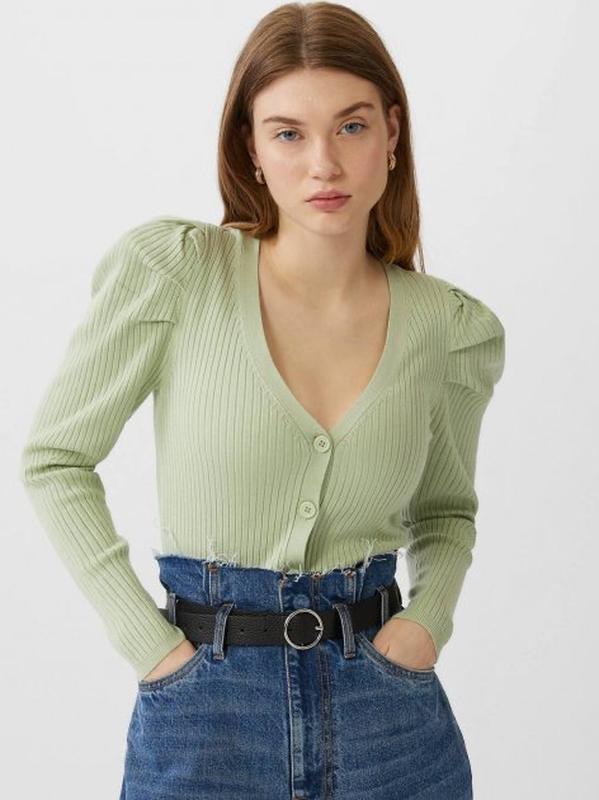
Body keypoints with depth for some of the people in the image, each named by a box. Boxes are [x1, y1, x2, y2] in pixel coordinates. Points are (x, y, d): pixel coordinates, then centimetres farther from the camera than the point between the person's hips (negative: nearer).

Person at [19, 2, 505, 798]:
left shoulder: (452, 328, -3)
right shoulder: (172, 270, -11)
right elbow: (55, 459, -3)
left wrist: (430, 616, -4)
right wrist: (146, 639, -7)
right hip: (206, 715, -2)